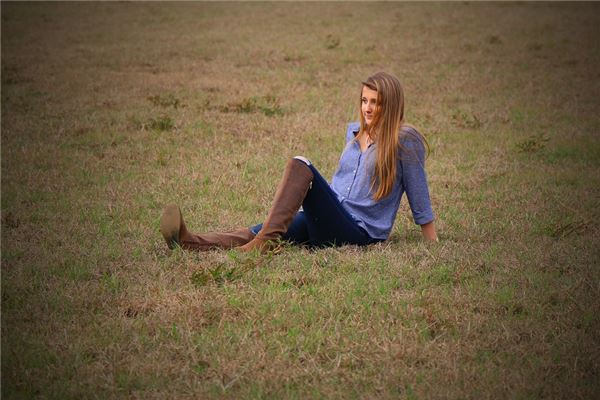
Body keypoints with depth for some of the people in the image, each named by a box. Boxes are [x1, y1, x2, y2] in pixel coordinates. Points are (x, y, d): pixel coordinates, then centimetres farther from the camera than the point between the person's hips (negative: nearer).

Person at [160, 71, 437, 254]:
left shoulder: (405, 139, 0)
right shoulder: (354, 131, 20)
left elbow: (419, 198, 2)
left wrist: (434, 246, 3)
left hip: (359, 232, -6)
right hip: (333, 224, 6)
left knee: (300, 167, -28)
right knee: (255, 232, -22)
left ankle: (263, 244, -42)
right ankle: (191, 243, -45)